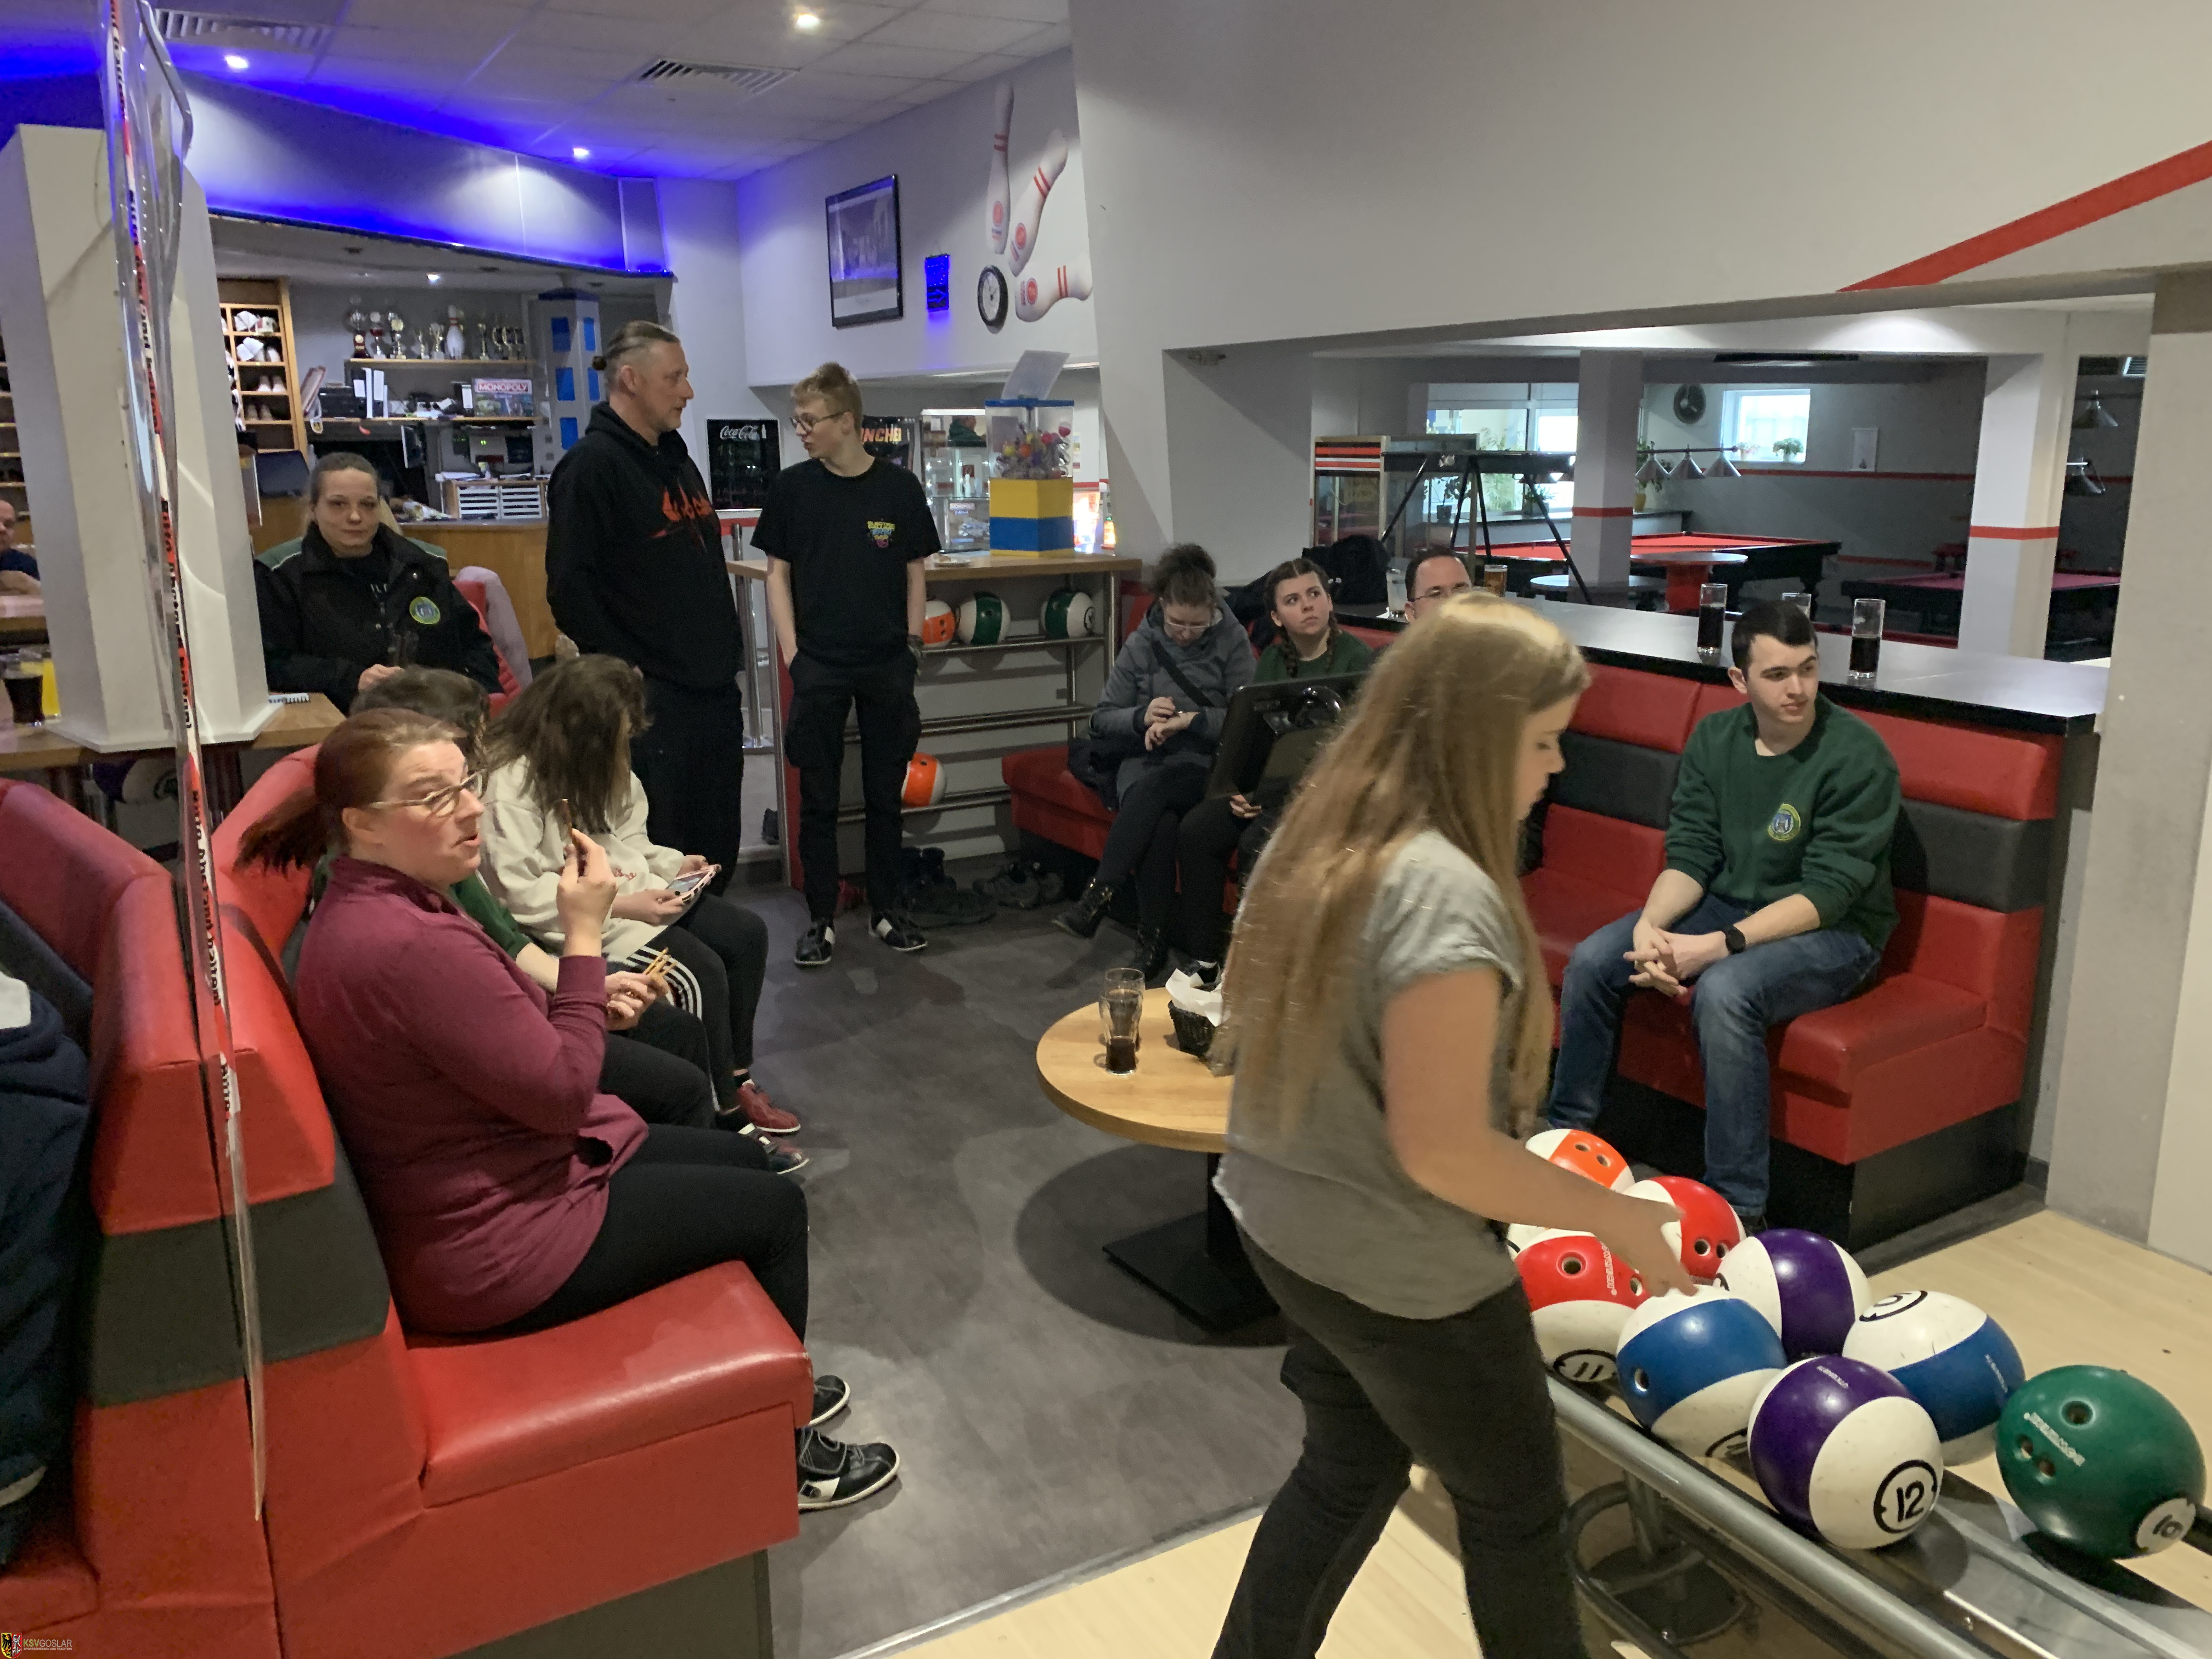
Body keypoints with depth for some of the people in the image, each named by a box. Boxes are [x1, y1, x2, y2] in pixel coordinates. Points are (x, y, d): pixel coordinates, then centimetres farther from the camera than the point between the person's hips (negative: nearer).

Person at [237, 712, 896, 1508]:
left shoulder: (365, 904, 3)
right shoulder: (413, 946, -32)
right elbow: (563, 1090, -25)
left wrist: (593, 997, 0)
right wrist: (584, 933, -21)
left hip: (469, 1191, 10)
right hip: (493, 1248, -10)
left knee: (745, 1159, 20)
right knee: (776, 1209, 3)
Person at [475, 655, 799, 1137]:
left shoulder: (594, 761, 3)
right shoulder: (512, 781, -22)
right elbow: (522, 894, -23)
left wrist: (671, 864, -1)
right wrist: (621, 905, -27)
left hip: (633, 892, 9)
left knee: (747, 934, -4)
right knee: (700, 972, -23)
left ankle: (738, 1076, 8)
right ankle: (725, 1111, -6)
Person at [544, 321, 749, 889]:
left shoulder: (676, 460, 16)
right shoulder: (592, 465, -11)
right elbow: (569, 586, -17)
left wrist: (728, 655, 17)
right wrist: (624, 668, -16)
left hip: (715, 688, 8)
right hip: (649, 696, -8)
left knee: (718, 844, 14)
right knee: (661, 847, -3)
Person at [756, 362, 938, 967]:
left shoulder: (899, 487, 0)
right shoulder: (792, 487, 0)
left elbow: (914, 572, 7)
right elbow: (778, 572, 3)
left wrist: (913, 645, 2)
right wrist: (792, 653, -4)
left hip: (888, 665, 1)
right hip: (819, 666, 0)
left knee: (885, 793, 9)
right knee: (819, 799, 4)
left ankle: (885, 911, 22)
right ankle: (821, 920, 14)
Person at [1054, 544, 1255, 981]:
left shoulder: (1233, 643, 0)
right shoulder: (1141, 645, 5)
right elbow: (1102, 719, 7)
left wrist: (1191, 721, -19)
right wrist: (1141, 717, -13)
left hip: (1206, 765, -2)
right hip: (1144, 759, 2)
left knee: (1156, 786, -36)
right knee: (1160, 822, -33)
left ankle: (1096, 898, -35)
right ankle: (1152, 942, -27)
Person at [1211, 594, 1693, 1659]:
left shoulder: (1315, 838, -1)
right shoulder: (1445, 893, -28)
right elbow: (1440, 1150, -28)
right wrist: (1617, 1218, -14)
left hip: (1285, 1231, 8)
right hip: (1402, 1276, -8)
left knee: (1349, 1466, 27)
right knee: (1514, 1511, 17)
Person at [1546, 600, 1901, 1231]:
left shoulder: (1857, 756, -18)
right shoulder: (1714, 739, -1)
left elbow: (1827, 893, -21)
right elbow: (1689, 856, -2)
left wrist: (1716, 946, -30)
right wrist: (1648, 928, -22)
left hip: (1833, 932, -6)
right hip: (1725, 904, 6)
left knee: (1723, 990, -35)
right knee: (1591, 961, -11)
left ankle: (1739, 1206, -23)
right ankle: (1567, 1132, 9)